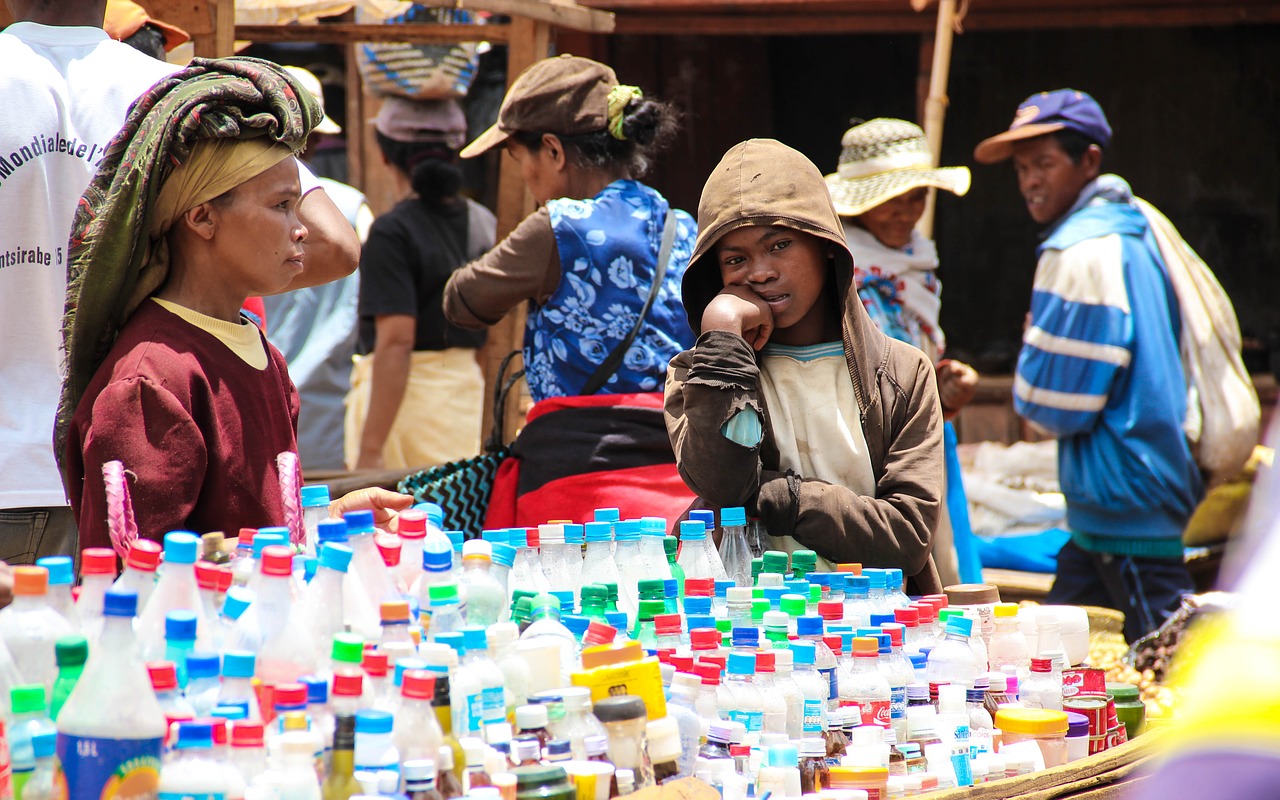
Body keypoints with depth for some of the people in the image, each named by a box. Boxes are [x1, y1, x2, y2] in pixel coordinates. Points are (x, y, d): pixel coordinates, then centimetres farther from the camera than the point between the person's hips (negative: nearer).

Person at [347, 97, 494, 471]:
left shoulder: (392, 232, -12)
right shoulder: (485, 224, 7)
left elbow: (396, 342, -19)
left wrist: (370, 450, -19)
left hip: (400, 398, -6)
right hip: (470, 385, 7)